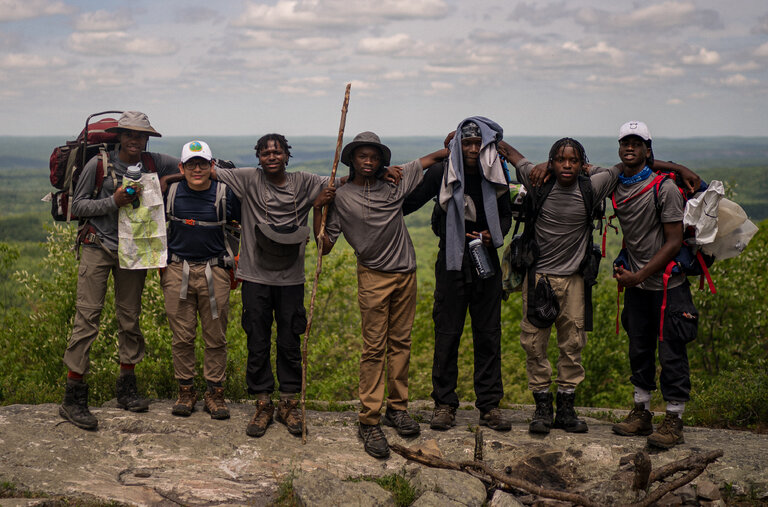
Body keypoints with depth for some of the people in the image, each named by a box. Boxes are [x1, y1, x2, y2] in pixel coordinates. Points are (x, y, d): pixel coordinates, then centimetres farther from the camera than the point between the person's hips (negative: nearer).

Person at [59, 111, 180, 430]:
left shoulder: (154, 164, 3)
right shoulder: (99, 164, -5)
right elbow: (77, 206, -2)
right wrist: (113, 202, -16)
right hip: (98, 248, -4)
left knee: (130, 318, 9)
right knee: (88, 317, -9)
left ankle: (126, 390, 21)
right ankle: (73, 398, -5)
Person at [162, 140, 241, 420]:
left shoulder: (225, 193, -5)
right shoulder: (171, 192, 0)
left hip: (214, 272, -1)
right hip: (178, 271, 1)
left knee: (216, 338, 3)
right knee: (182, 337, 5)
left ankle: (214, 393, 14)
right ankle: (185, 391, 18)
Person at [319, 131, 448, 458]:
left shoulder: (395, 183, 5)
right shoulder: (341, 198, -2)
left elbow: (431, 159, 16)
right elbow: (325, 246, -3)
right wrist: (318, 209, -12)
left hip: (406, 275, 4)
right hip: (373, 277, -4)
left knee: (400, 342, 10)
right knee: (374, 348, -5)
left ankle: (397, 408, 21)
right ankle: (369, 421, 0)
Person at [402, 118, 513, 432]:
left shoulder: (496, 176, 2)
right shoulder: (441, 174, -5)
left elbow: (506, 216, 14)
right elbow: (409, 202, 6)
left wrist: (493, 235, -4)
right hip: (452, 262, -2)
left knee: (488, 334, 5)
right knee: (447, 334, 0)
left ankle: (489, 405, 14)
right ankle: (444, 404, 11)